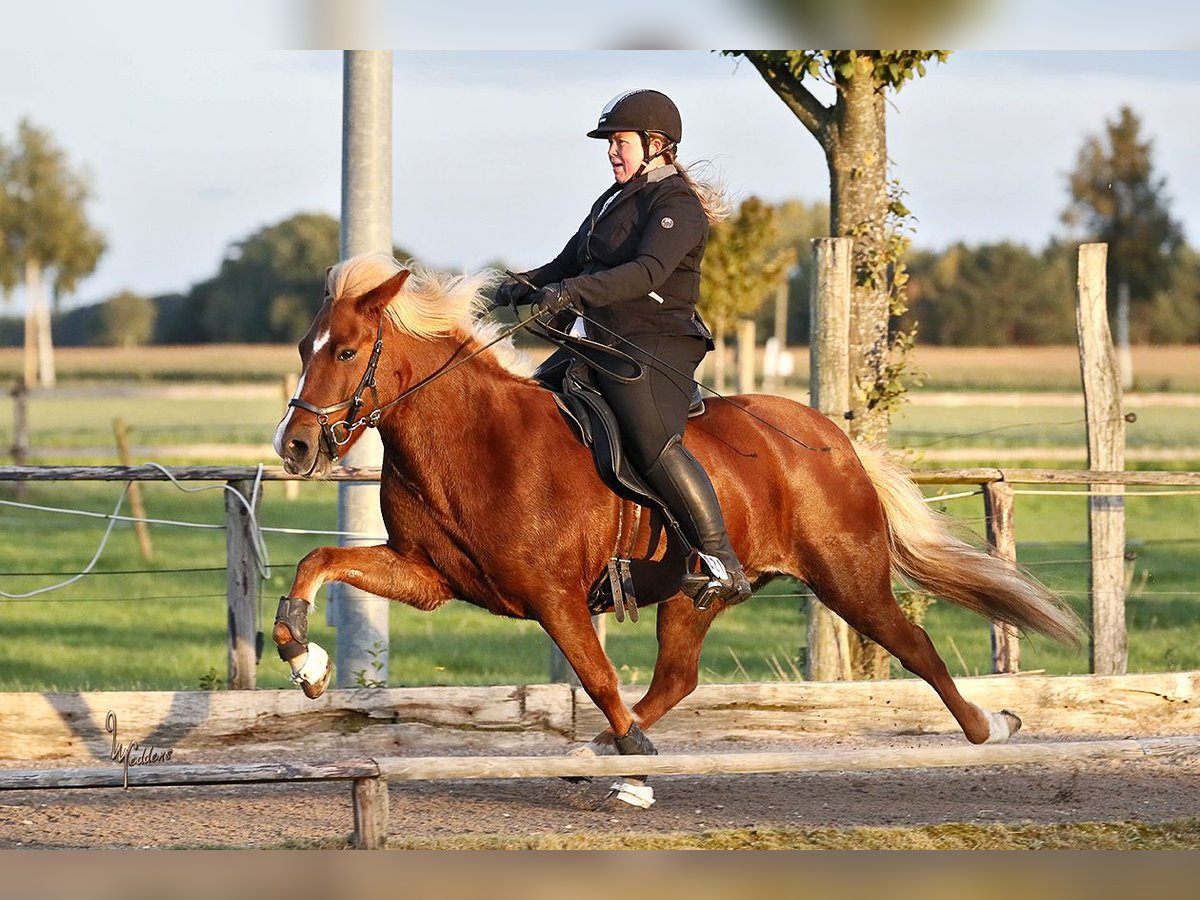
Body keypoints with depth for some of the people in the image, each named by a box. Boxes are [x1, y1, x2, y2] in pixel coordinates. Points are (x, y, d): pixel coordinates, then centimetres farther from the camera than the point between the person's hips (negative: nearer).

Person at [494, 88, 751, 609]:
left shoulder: (677, 205, -9)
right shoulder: (612, 202, 21)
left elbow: (649, 271, -25)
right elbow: (570, 264, 24)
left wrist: (575, 291, -36)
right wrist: (527, 286, 3)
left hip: (656, 347, -10)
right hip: (602, 346, 10)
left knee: (654, 444, -29)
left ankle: (723, 566, -30)